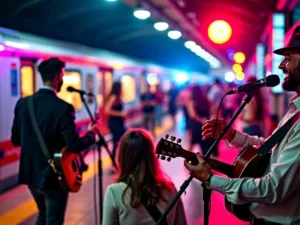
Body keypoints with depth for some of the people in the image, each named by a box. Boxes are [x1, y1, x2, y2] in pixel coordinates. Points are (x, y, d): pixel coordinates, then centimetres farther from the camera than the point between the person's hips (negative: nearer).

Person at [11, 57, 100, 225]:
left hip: (30, 173, 6)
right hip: (53, 176, -6)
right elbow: (75, 146, -23)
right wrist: (92, 132, -6)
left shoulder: (23, 103, -2)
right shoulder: (63, 108, -21)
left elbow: (15, 140, 6)